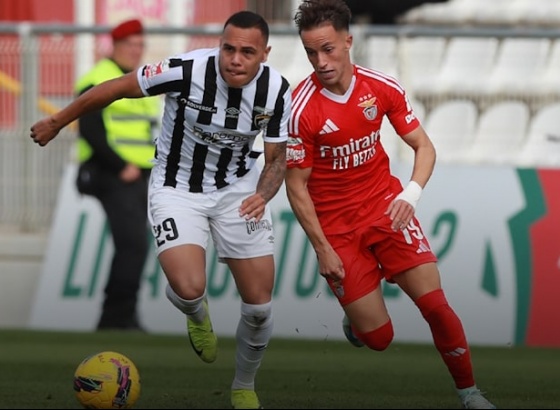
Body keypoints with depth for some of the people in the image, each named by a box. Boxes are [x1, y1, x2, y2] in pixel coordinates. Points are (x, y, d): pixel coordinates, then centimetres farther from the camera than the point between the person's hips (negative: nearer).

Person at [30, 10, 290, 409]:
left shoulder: (277, 91, -17)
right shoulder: (188, 71, -29)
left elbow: (277, 158, -3)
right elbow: (115, 89, -14)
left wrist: (263, 195, -26)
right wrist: (56, 122, -4)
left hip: (238, 187, 3)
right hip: (177, 187, -3)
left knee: (260, 305, 0)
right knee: (188, 288, -26)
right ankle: (197, 315, 15)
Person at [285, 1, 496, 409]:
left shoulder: (383, 88, -8)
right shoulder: (301, 108, -18)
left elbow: (424, 147, 0)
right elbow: (296, 186, -11)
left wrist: (411, 193, -20)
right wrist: (322, 249, -12)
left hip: (387, 207, 2)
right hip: (336, 225, -2)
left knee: (435, 304, -10)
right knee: (378, 337, -4)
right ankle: (355, 313, 32)